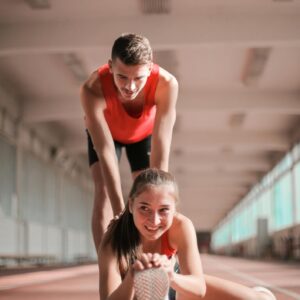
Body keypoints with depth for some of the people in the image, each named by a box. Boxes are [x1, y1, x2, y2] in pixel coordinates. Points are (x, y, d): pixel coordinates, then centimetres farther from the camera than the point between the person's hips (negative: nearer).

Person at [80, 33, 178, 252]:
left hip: (144, 131, 1)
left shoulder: (167, 84, -42)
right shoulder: (93, 90, -44)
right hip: (104, 130, -1)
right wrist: (121, 215, -49)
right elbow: (105, 154, -45)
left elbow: (161, 152, -42)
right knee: (103, 193, -16)